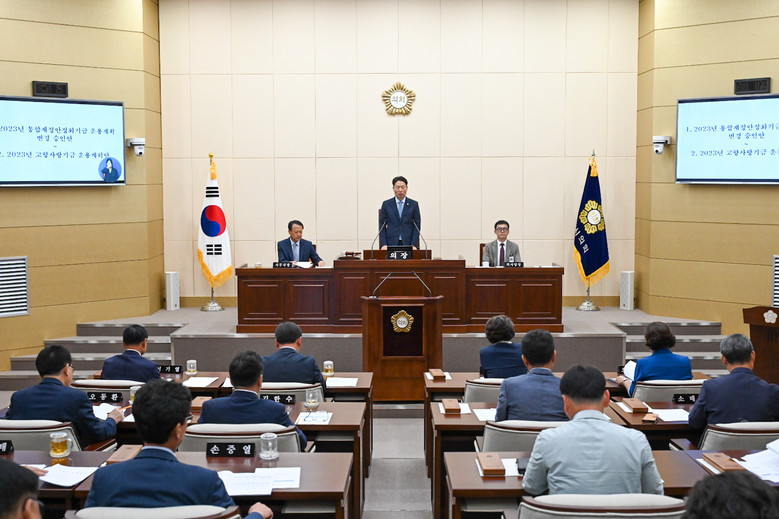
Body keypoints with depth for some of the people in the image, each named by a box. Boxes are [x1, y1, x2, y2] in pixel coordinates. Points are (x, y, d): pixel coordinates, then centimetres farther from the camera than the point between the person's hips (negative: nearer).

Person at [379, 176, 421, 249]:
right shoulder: (386, 204, 8)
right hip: (391, 244, 0)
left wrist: (414, 245, -7)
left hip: (408, 244, 0)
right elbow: (382, 226, 6)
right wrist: (383, 244, -5)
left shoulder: (413, 204, 7)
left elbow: (417, 226, 4)